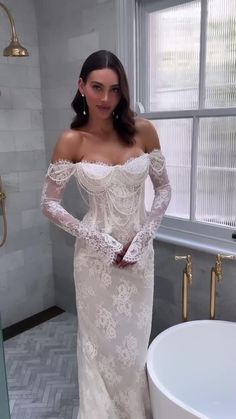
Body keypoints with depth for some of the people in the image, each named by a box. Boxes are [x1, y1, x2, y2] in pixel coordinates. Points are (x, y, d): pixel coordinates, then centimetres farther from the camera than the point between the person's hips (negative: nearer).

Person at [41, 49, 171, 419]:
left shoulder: (143, 131, -6)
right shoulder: (71, 142, -10)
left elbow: (164, 189, 1)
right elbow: (49, 204, -7)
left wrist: (141, 239, -9)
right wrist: (101, 242, -13)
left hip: (140, 252, 2)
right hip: (96, 255, -2)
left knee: (136, 337, 18)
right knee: (102, 339, 15)